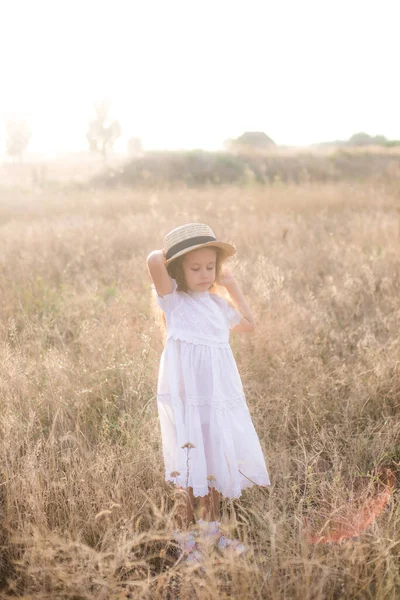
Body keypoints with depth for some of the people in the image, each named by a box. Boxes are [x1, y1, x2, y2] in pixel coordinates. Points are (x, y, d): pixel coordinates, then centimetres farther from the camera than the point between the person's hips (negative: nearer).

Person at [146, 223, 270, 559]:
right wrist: (167, 255, -2)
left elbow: (249, 324, 30)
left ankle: (211, 526, 30)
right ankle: (185, 534, 12)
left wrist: (233, 287, 23)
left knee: (218, 461, 13)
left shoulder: (217, 303, 13)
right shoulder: (173, 299, -5)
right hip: (186, 396, -6)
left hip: (220, 395, 6)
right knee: (189, 465, -2)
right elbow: (155, 261, -25)